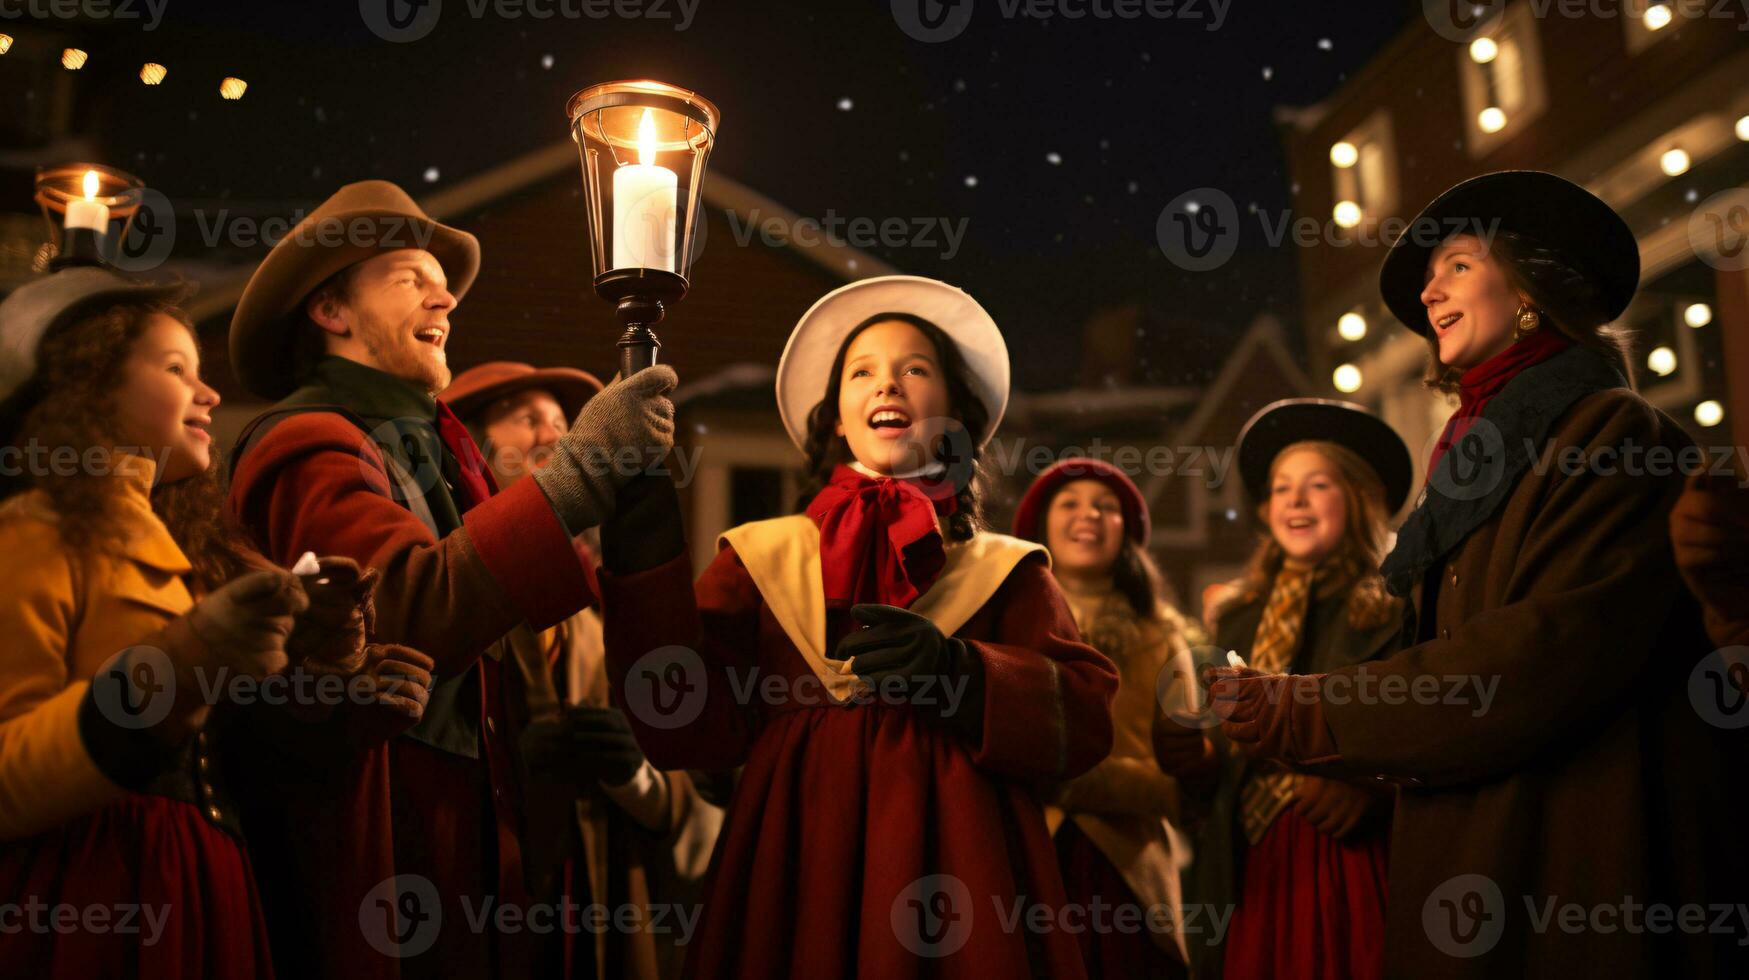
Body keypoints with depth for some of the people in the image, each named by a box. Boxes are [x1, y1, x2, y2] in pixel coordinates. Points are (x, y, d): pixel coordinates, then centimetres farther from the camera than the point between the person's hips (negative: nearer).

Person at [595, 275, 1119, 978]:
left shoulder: (1004, 569, 11)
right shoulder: (762, 558, 11)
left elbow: (1087, 719, -1)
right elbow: (691, 730, -1)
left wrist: (964, 676, -16)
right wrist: (646, 572, -10)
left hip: (954, 868, 0)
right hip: (795, 864, 0)